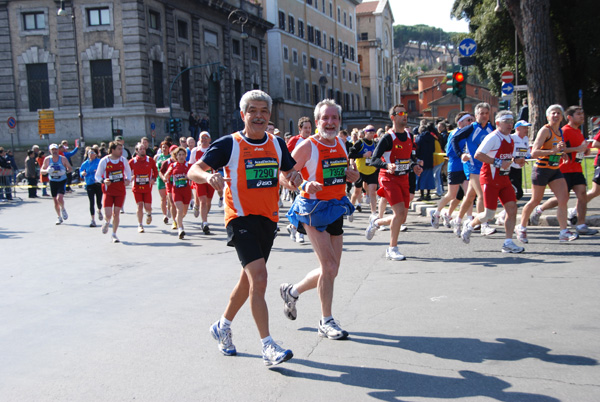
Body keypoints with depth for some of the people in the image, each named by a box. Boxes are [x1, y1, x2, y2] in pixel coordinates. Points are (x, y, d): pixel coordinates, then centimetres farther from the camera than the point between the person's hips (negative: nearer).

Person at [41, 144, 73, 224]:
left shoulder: (63, 159, -6)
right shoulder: (47, 159, -1)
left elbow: (70, 168, 2)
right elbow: (41, 170, 5)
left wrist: (65, 171, -20)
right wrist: (47, 171, -18)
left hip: (62, 181, -2)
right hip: (53, 182, 2)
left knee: (60, 198, -20)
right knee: (55, 201, 6)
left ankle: (63, 209, 12)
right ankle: (59, 217, 22)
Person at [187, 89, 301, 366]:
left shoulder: (277, 144, 7)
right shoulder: (229, 144, -7)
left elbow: (288, 174, 19)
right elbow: (193, 171, -10)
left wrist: (294, 178, -5)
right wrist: (208, 176, -32)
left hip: (268, 219, 6)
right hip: (241, 218, -6)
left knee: (249, 280, 15)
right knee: (259, 277, -18)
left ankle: (223, 326, 37)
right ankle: (268, 348, -12)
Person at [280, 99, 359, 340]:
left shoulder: (341, 145, 9)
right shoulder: (307, 146, -12)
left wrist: (353, 175, 1)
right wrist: (305, 185, -31)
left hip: (336, 209, 7)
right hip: (314, 209, -7)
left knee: (331, 269, 10)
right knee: (329, 266, -10)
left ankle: (292, 292, 34)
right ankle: (326, 322, 7)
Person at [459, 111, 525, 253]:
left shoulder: (510, 139, 14)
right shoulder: (493, 137, -13)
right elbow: (478, 155, -21)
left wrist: (515, 160, 7)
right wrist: (497, 162, -24)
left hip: (504, 179, 8)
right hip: (490, 179, -8)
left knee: (512, 208, -4)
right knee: (489, 214, -6)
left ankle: (508, 243, 1)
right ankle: (470, 225, 24)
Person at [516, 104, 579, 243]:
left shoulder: (560, 132, 11)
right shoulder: (545, 130, -13)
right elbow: (534, 152, -24)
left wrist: (562, 153, 11)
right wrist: (553, 151, -34)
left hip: (555, 170, 7)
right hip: (542, 169, -7)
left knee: (564, 198, -7)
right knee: (535, 200, 4)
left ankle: (564, 232, -6)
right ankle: (521, 228, 23)